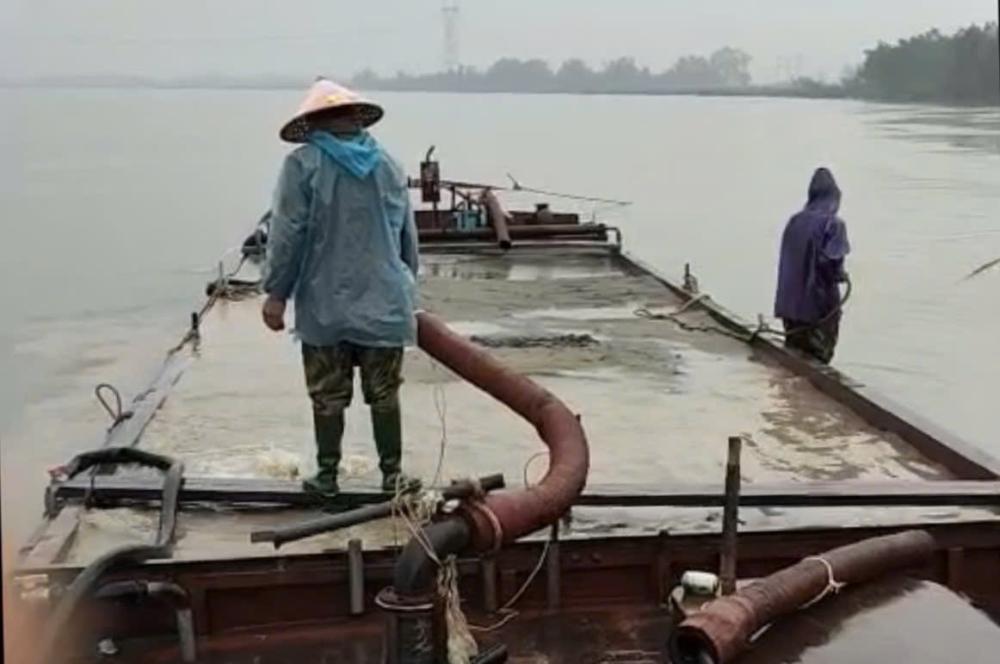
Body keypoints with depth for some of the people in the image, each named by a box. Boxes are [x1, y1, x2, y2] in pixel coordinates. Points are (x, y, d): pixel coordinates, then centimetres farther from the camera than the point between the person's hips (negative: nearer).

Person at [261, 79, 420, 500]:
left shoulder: (303, 165, -7)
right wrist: (406, 285, 25)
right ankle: (392, 473, 17)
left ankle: (327, 476, 17)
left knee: (328, 397, 8)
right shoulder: (388, 165, 6)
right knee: (385, 394, 11)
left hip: (325, 306, -3)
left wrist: (276, 292, -2)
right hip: (384, 303, 3)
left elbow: (287, 235, -10)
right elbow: (408, 237, 12)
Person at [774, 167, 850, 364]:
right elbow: (831, 261, -20)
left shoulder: (795, 222, 3)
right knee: (818, 356, 5)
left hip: (792, 301, 5)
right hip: (820, 302, -5)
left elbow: (786, 260, 7)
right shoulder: (833, 224, -13)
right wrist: (841, 275, 1)